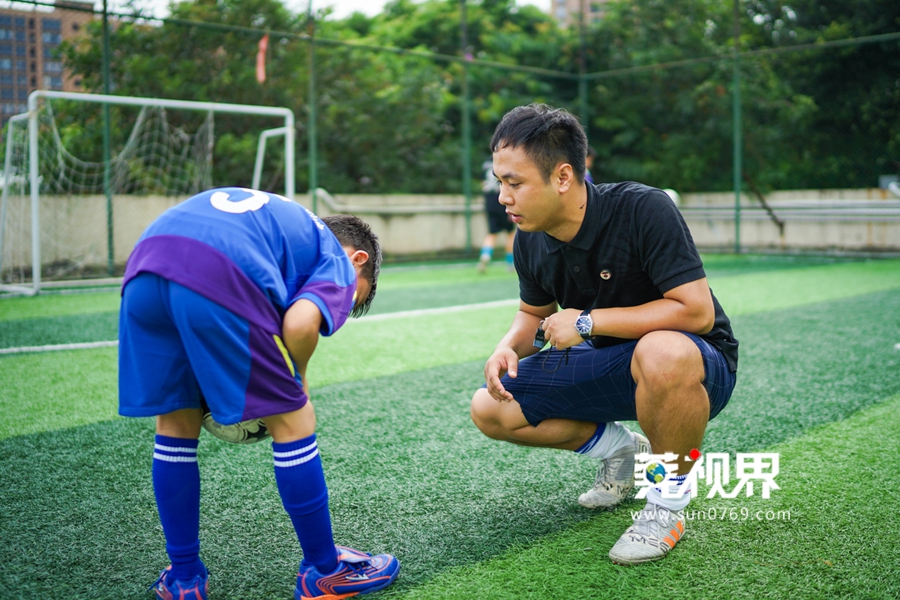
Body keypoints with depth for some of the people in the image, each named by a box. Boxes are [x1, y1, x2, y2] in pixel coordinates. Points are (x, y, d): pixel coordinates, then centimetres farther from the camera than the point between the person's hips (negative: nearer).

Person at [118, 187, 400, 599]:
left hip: (142, 273, 7)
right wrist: (296, 379, 17)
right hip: (218, 277, -7)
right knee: (292, 421, 9)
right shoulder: (338, 260, 19)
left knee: (174, 425, 21)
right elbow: (300, 325, -4)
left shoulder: (277, 217, 39)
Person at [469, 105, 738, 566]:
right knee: (490, 409, -4)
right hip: (608, 366, 6)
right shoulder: (532, 241, -6)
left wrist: (587, 321, -27)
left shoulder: (643, 210, -25)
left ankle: (669, 500, -14)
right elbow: (534, 311, 13)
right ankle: (622, 449, 15)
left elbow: (697, 311, -30)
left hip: (696, 365, -6)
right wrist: (508, 348, -11)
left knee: (662, 352, -43)